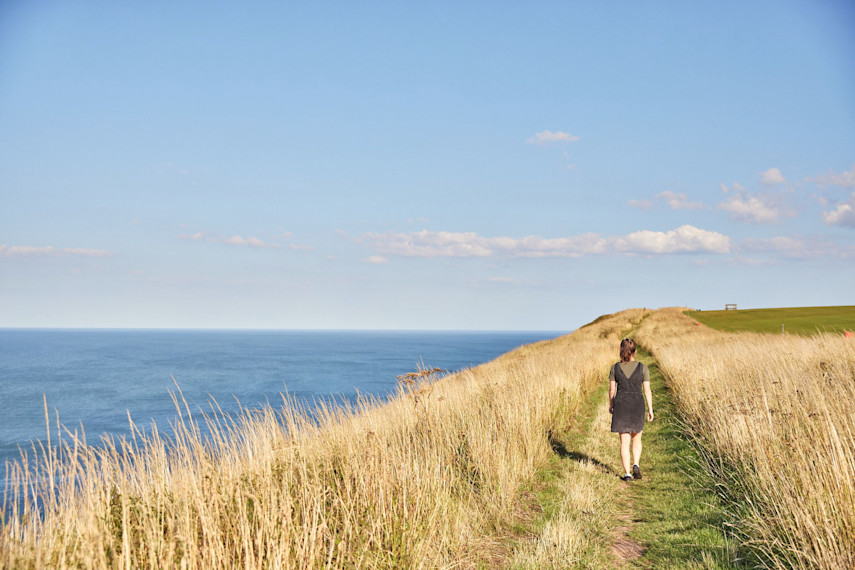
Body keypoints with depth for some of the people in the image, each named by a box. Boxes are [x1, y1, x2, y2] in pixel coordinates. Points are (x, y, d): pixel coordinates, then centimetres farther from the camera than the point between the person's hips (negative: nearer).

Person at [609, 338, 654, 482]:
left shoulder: (615, 368, -4)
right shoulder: (642, 367, -6)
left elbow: (611, 390, 1)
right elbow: (647, 390, -5)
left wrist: (610, 405, 17)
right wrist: (650, 409, 3)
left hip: (621, 405, 0)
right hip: (637, 406, 0)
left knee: (624, 442, 5)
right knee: (636, 439, 19)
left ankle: (627, 473, 0)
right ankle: (635, 465, -1)